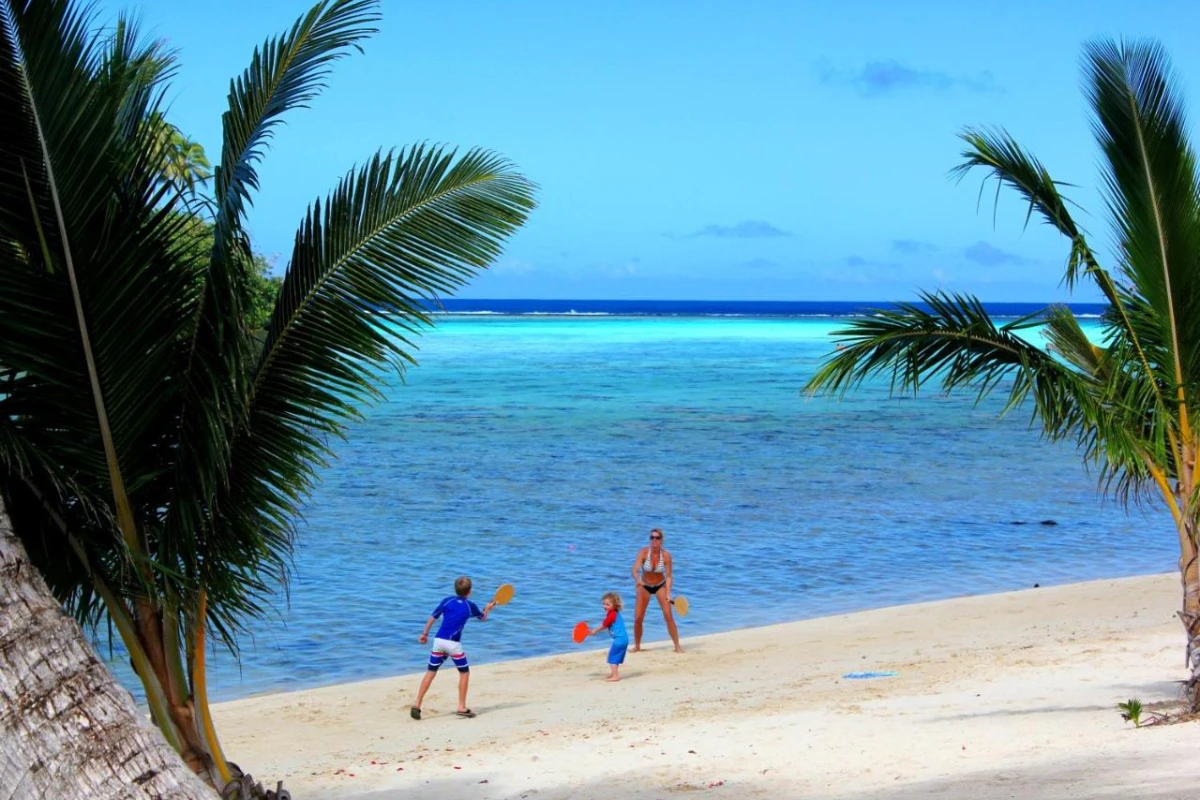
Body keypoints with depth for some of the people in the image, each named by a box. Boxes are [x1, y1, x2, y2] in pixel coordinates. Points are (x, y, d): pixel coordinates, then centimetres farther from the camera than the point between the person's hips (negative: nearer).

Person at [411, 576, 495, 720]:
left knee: (431, 672, 7)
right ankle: (462, 708, 9)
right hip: (453, 643, -3)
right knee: (464, 672, 14)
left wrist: (425, 634, 17)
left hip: (438, 641, 3)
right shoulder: (470, 606, 6)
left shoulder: (447, 601, 8)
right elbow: (483, 618, 24)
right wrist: (487, 609, 45)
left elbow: (432, 617, 6)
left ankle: (417, 704, -2)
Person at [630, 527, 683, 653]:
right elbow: (635, 570, -31)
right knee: (638, 618, -2)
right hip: (644, 586, 1)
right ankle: (636, 646, 19)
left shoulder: (666, 555, -20)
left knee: (668, 615, -12)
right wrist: (638, 580, -52)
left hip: (660, 586, -1)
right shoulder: (643, 552, -21)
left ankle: (677, 646, -3)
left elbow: (668, 576, -17)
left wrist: (668, 593, -28)